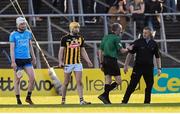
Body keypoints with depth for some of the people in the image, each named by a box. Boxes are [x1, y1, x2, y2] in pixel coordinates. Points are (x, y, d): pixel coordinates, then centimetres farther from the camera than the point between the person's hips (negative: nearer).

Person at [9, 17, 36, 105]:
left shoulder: (28, 33, 9)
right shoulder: (13, 35, -5)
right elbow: (12, 49, -7)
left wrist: (33, 57, 17)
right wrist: (13, 62, -14)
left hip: (27, 59, 4)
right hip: (17, 60, -4)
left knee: (32, 78, -5)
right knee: (17, 80, 0)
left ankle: (28, 97, 8)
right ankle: (18, 100, 7)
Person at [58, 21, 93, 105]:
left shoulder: (80, 38, 10)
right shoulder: (65, 38, -3)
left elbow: (83, 51, 15)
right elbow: (61, 50, -2)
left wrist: (88, 61, 9)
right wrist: (60, 61, -12)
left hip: (78, 63, 3)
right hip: (68, 63, -3)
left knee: (79, 82, -5)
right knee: (66, 82, 4)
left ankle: (81, 100, -8)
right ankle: (63, 99, 17)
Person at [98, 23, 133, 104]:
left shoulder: (105, 37, 14)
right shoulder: (116, 38, -8)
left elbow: (100, 51, 15)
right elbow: (122, 50, -9)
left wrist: (101, 63, 19)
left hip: (105, 60, 8)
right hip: (112, 60, -8)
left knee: (108, 80, 11)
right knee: (118, 81, -3)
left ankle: (106, 99, 7)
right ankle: (104, 95, -16)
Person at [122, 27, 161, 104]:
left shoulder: (154, 44, 5)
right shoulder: (138, 42, -3)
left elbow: (157, 57, 11)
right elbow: (130, 54, -1)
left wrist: (159, 68, 5)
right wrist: (126, 66, -4)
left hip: (149, 68, 3)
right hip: (138, 67, -3)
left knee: (149, 85, 4)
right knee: (132, 85, -6)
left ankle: (147, 102, 17)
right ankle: (124, 101, -4)